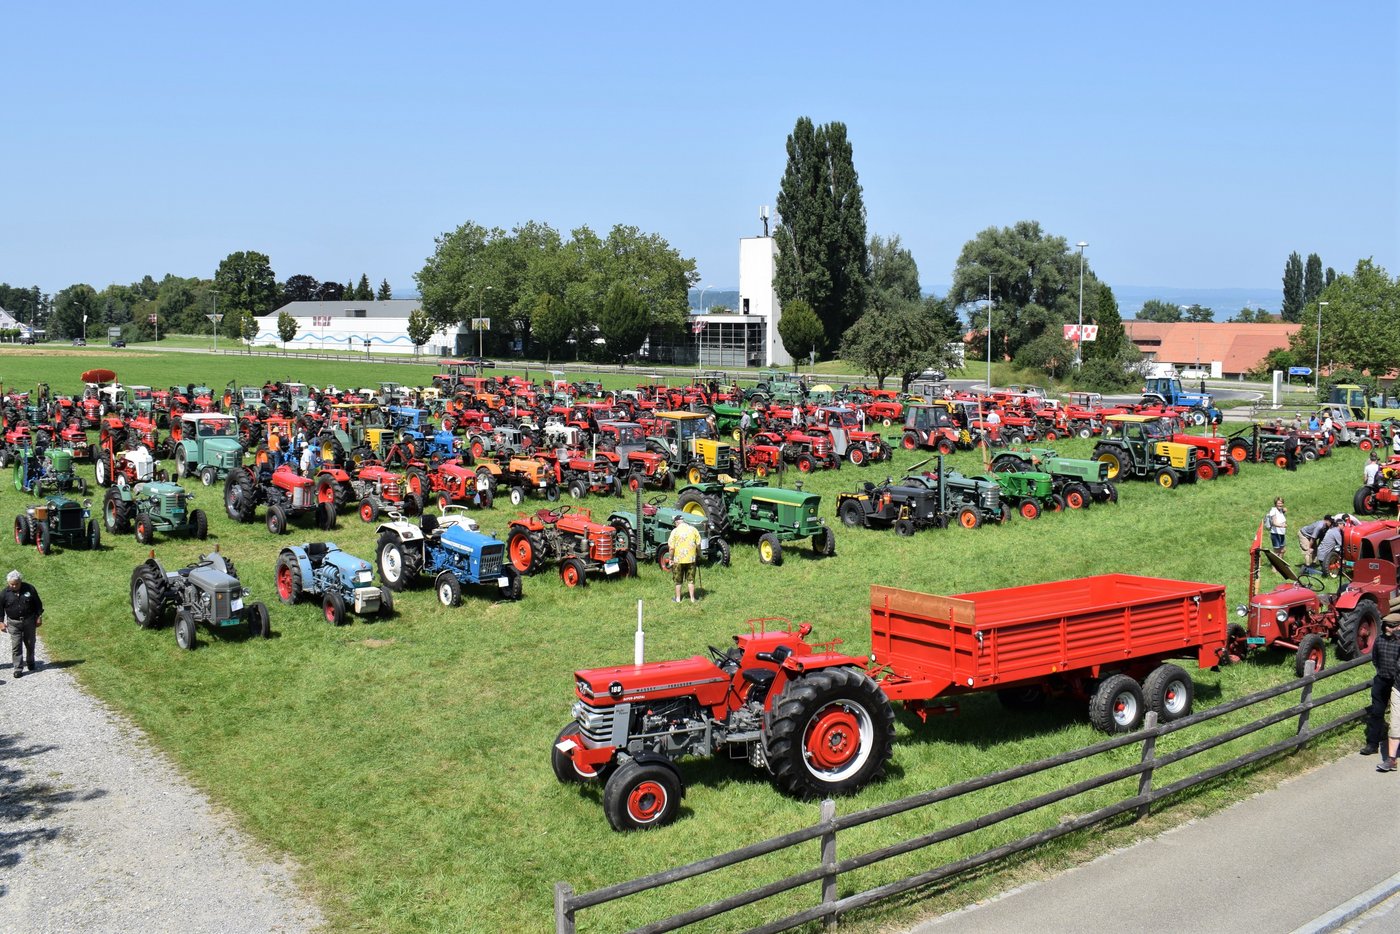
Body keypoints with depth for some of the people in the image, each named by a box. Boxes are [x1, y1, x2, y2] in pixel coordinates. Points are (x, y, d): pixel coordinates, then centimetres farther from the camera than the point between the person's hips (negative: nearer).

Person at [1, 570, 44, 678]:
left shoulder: (29, 588, -6)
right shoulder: (5, 593, -7)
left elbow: (38, 603, 3)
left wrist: (39, 617, 2)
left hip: (29, 621, 1)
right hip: (14, 623, -1)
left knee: (30, 643, 13)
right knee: (16, 646, -5)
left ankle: (31, 662, 34)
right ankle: (18, 668, -1)